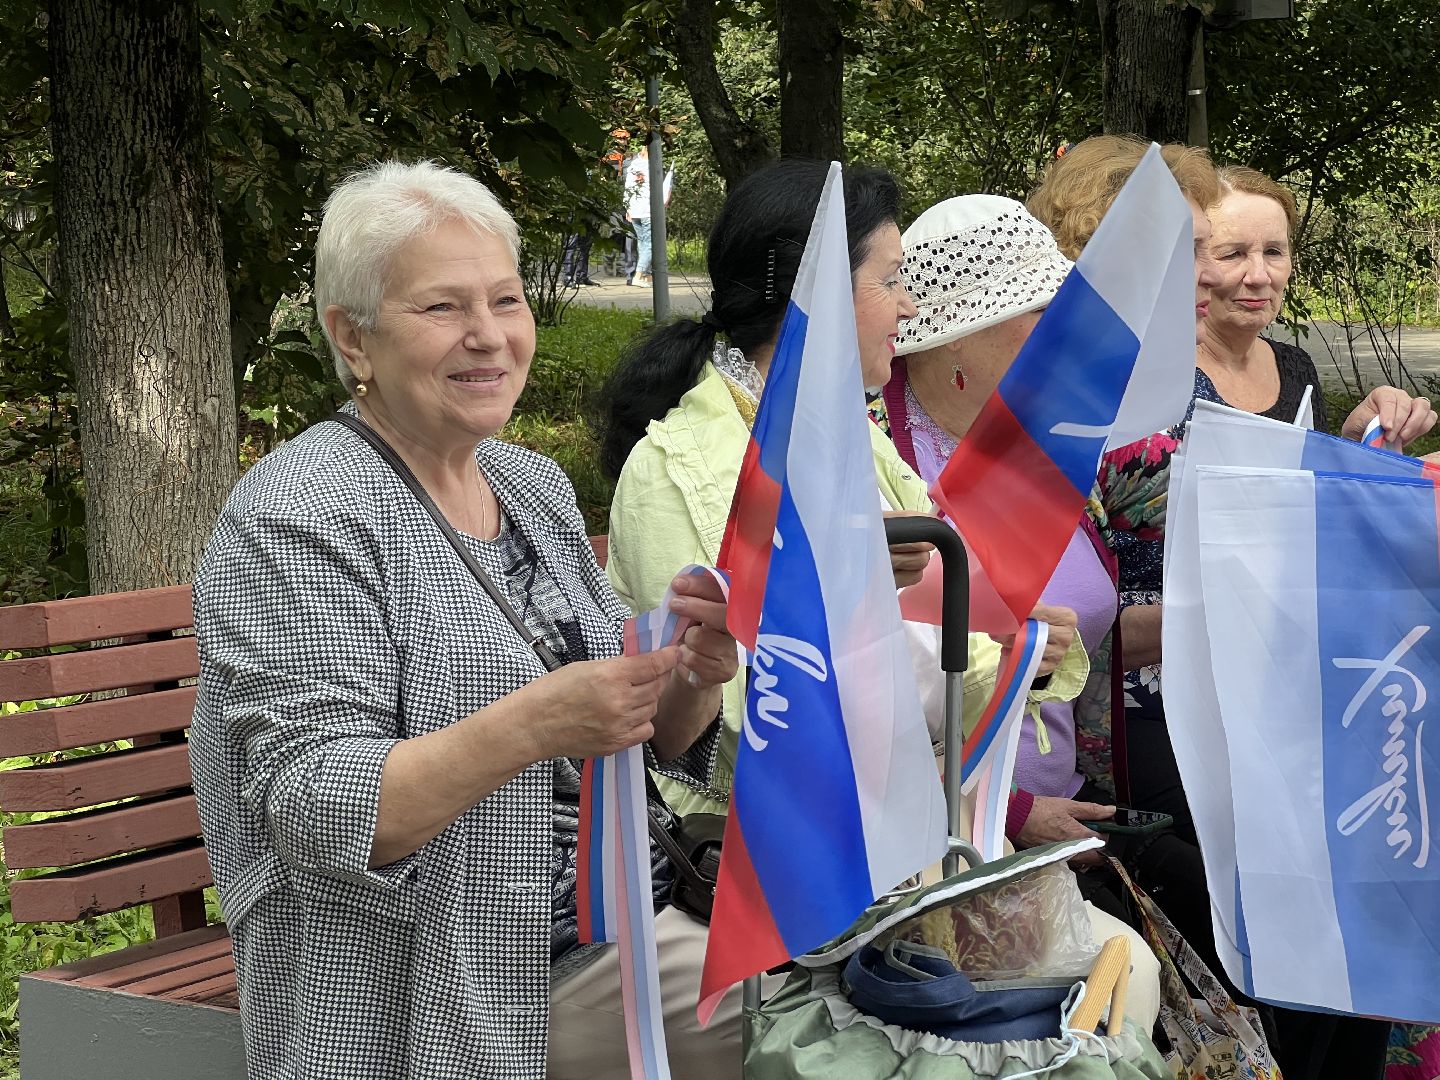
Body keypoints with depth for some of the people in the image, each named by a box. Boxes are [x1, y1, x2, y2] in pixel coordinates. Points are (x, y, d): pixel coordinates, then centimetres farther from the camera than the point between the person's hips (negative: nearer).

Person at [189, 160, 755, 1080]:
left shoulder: (534, 484, 10)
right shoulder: (298, 518, -11)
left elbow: (642, 740, 14)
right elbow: (313, 814, -18)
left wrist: (693, 681, -9)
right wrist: (532, 725, -30)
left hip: (611, 928, 7)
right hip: (425, 1003, -6)